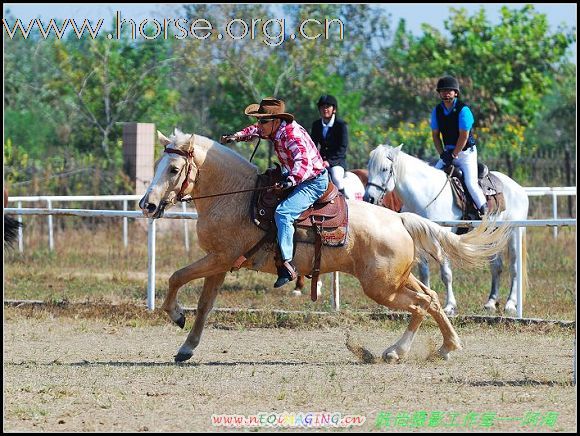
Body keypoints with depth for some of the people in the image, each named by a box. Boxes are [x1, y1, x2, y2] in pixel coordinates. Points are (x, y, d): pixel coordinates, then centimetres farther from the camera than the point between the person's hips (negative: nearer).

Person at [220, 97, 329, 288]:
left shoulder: (292, 136, -28)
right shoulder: (276, 130, 1)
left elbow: (304, 163, -44)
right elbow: (255, 131, 24)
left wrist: (291, 180, -60)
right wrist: (236, 136, 10)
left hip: (314, 182, -11)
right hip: (294, 177, 11)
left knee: (283, 213, -30)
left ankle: (287, 265, -37)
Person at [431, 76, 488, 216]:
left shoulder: (463, 110, -15)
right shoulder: (437, 111, 2)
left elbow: (464, 136, -17)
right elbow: (435, 135, 5)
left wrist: (453, 155, -17)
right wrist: (442, 154, -8)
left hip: (466, 152, -6)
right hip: (448, 152, 6)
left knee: (471, 183, -18)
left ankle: (485, 211, -7)